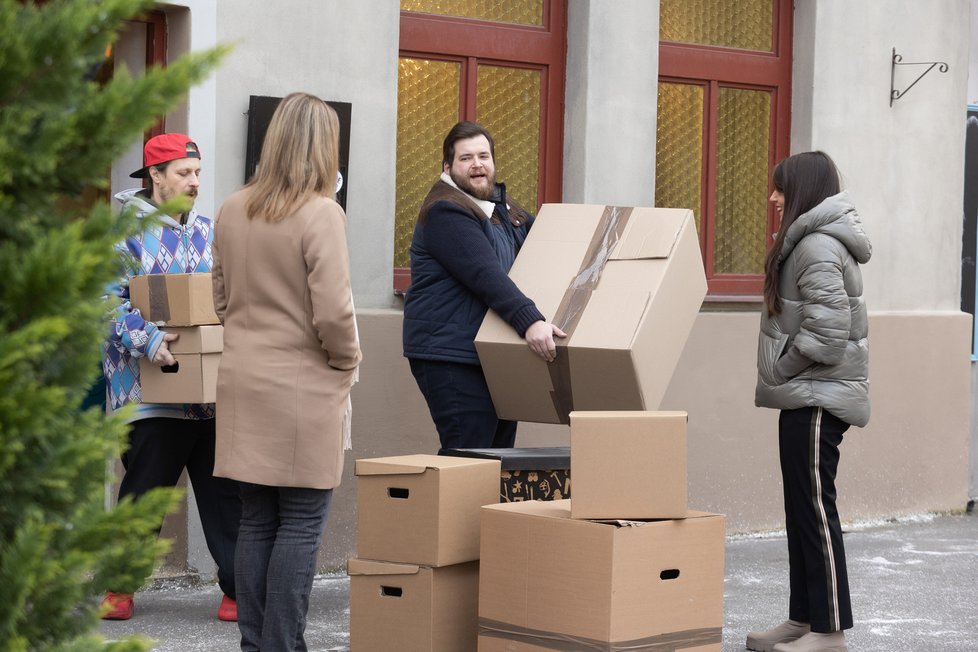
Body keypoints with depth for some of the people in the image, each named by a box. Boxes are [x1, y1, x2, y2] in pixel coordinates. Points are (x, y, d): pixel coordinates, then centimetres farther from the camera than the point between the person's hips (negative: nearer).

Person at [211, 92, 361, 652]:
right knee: (301, 526, 1)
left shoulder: (232, 211, 6)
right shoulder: (321, 214, -15)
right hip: (304, 388, -6)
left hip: (244, 383, 7)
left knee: (256, 521, 12)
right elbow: (333, 313, -18)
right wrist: (347, 362, -1)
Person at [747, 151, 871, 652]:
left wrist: (782, 370, -12)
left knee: (814, 507, -7)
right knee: (802, 509, 13)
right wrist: (780, 377, 12)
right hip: (807, 397, 10)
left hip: (818, 398, -10)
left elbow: (827, 328, -24)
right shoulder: (808, 242, 17)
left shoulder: (817, 247, -15)